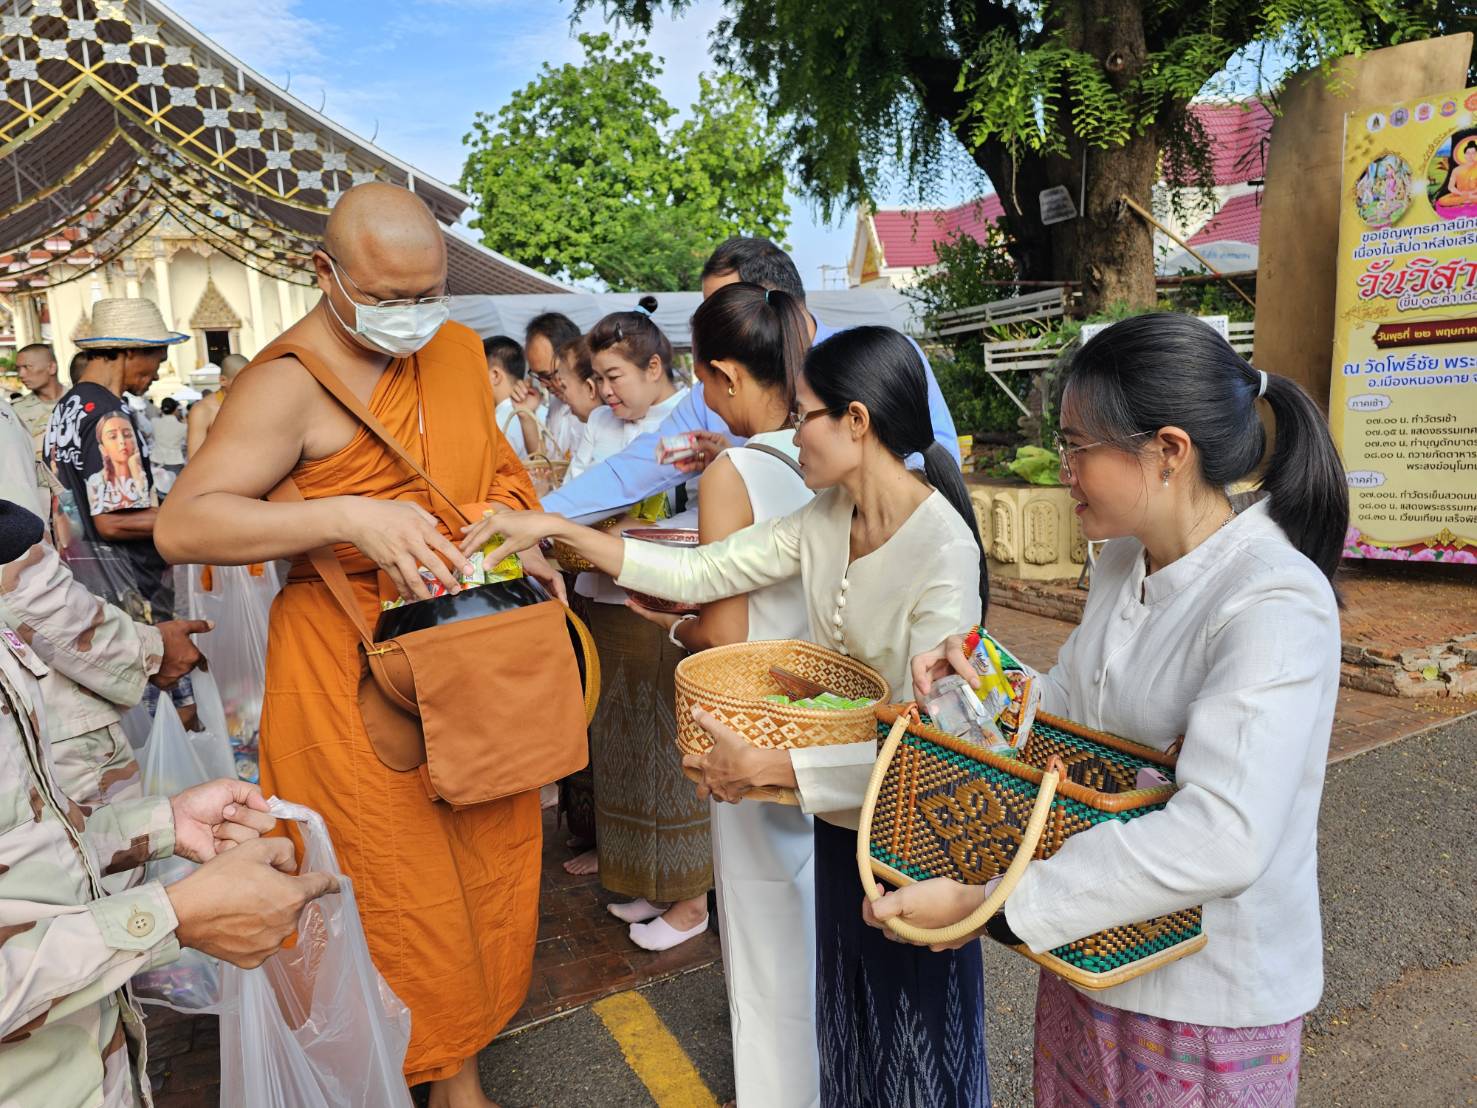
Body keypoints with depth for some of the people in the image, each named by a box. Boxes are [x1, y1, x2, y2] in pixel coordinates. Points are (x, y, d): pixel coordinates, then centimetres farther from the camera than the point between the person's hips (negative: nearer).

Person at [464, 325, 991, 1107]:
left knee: (918, 1022, 17)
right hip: (842, 818, 7)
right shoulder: (826, 518, -5)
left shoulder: (943, 549, -26)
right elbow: (696, 573, -6)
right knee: (848, 1005, 26)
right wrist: (559, 530, -9)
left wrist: (766, 767, -28)